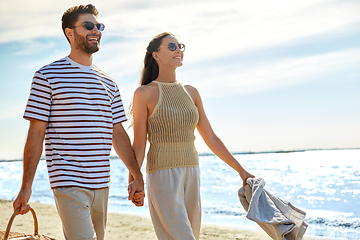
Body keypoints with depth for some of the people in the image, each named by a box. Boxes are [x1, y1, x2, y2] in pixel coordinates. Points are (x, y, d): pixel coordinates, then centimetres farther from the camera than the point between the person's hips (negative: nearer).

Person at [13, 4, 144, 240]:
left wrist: (137, 176, 11)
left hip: (102, 184, 6)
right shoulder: (47, 76, -1)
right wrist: (26, 187, -7)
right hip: (69, 184, -6)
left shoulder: (108, 83, 14)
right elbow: (36, 134, -4)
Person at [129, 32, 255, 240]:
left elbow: (211, 138, 14)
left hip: (191, 175, 6)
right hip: (163, 174, -6)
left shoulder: (191, 93, 11)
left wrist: (240, 169, 13)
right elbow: (139, 145, -6)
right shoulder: (145, 93, -4)